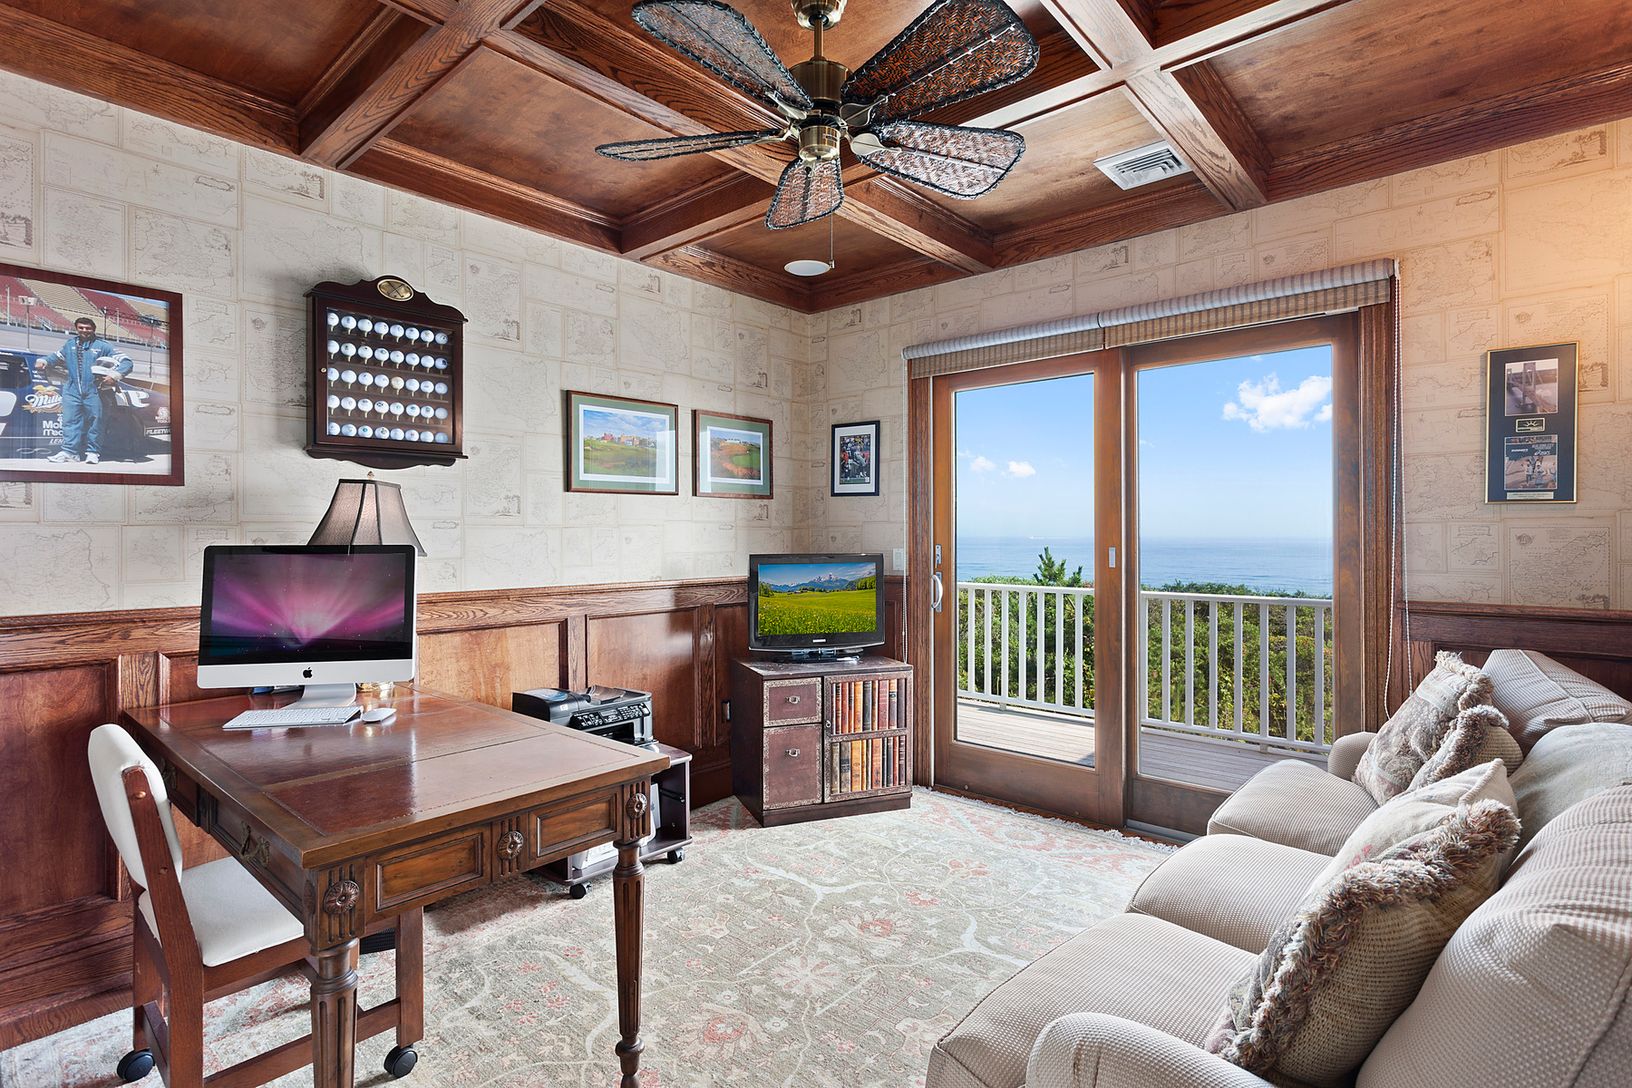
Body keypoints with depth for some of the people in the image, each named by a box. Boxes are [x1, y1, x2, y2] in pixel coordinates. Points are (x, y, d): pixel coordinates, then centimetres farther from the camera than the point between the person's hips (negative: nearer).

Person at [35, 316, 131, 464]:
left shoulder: (103, 346, 0)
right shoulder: (70, 344, 14)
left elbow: (127, 362, -6)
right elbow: (56, 356, 31)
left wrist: (114, 376, -19)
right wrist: (43, 360, 12)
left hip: (93, 391, -3)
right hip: (72, 390, 3)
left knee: (94, 420, 3)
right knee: (70, 420, -1)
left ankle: (92, 452, 11)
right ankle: (69, 451, -1)